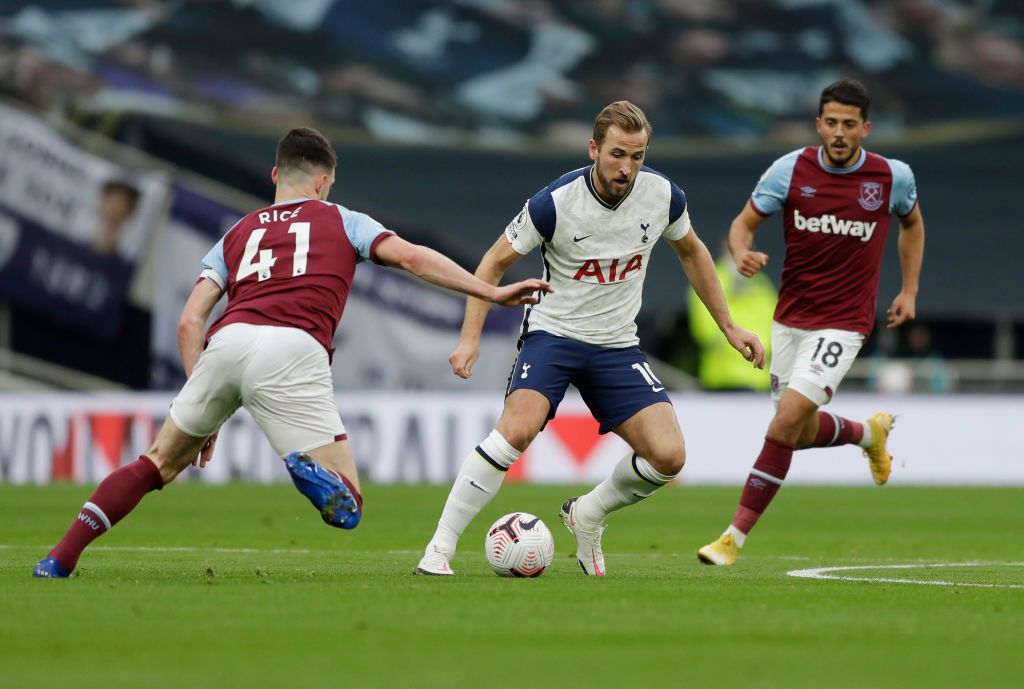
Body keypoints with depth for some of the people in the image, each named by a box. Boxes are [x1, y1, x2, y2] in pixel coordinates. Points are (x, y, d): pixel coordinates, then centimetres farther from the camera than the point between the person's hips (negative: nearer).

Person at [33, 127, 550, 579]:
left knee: (159, 463, 24)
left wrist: (205, 413, 24)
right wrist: (491, 292, 10)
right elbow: (410, 257, 10)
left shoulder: (237, 234, 31)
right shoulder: (341, 221, 25)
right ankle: (309, 469, -35)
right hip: (294, 352, -3)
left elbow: (190, 322, 20)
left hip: (227, 342, 3)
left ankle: (60, 559, 14)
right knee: (346, 508, 0)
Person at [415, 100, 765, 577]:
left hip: (617, 345, 4)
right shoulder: (554, 202, -19)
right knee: (517, 429, -30)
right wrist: (470, 338, -16)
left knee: (668, 456, -12)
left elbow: (691, 252, 13)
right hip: (552, 333, -4)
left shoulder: (662, 195, -8)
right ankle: (439, 549, -20)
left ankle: (587, 516, 17)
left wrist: (729, 327, 15)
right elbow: (494, 263, -6)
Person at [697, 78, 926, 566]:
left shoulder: (893, 177, -6)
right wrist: (742, 253, -24)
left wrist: (909, 291, 11)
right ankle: (869, 432, 46)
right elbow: (744, 223, 0)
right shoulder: (790, 170, -7)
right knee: (802, 434, 11)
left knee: (788, 418, -19)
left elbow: (912, 223, 15)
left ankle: (736, 534, -13)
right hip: (790, 319, 3)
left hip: (843, 323, -3)